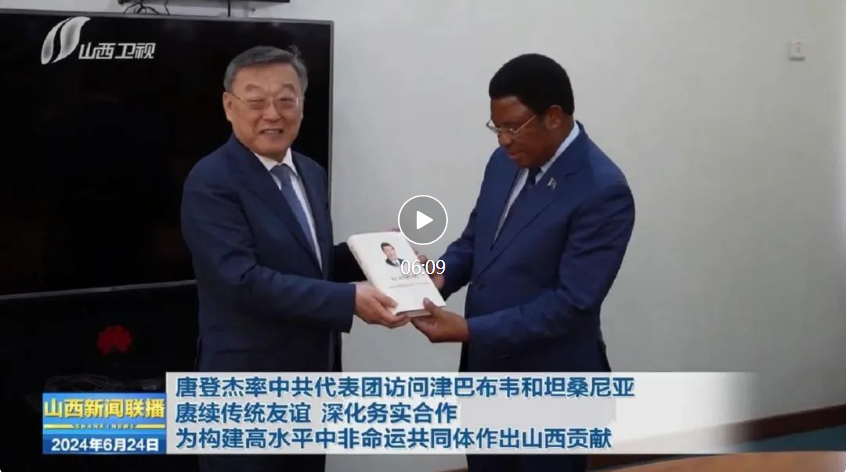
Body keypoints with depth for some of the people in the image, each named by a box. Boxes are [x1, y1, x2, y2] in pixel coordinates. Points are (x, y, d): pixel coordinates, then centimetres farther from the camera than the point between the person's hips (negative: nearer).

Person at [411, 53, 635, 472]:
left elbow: (571, 301, -24)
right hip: (486, 371, 7)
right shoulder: (506, 161, 3)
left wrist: (468, 330, -25)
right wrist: (441, 274, -7)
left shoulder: (603, 191, -21)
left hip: (550, 387, -7)